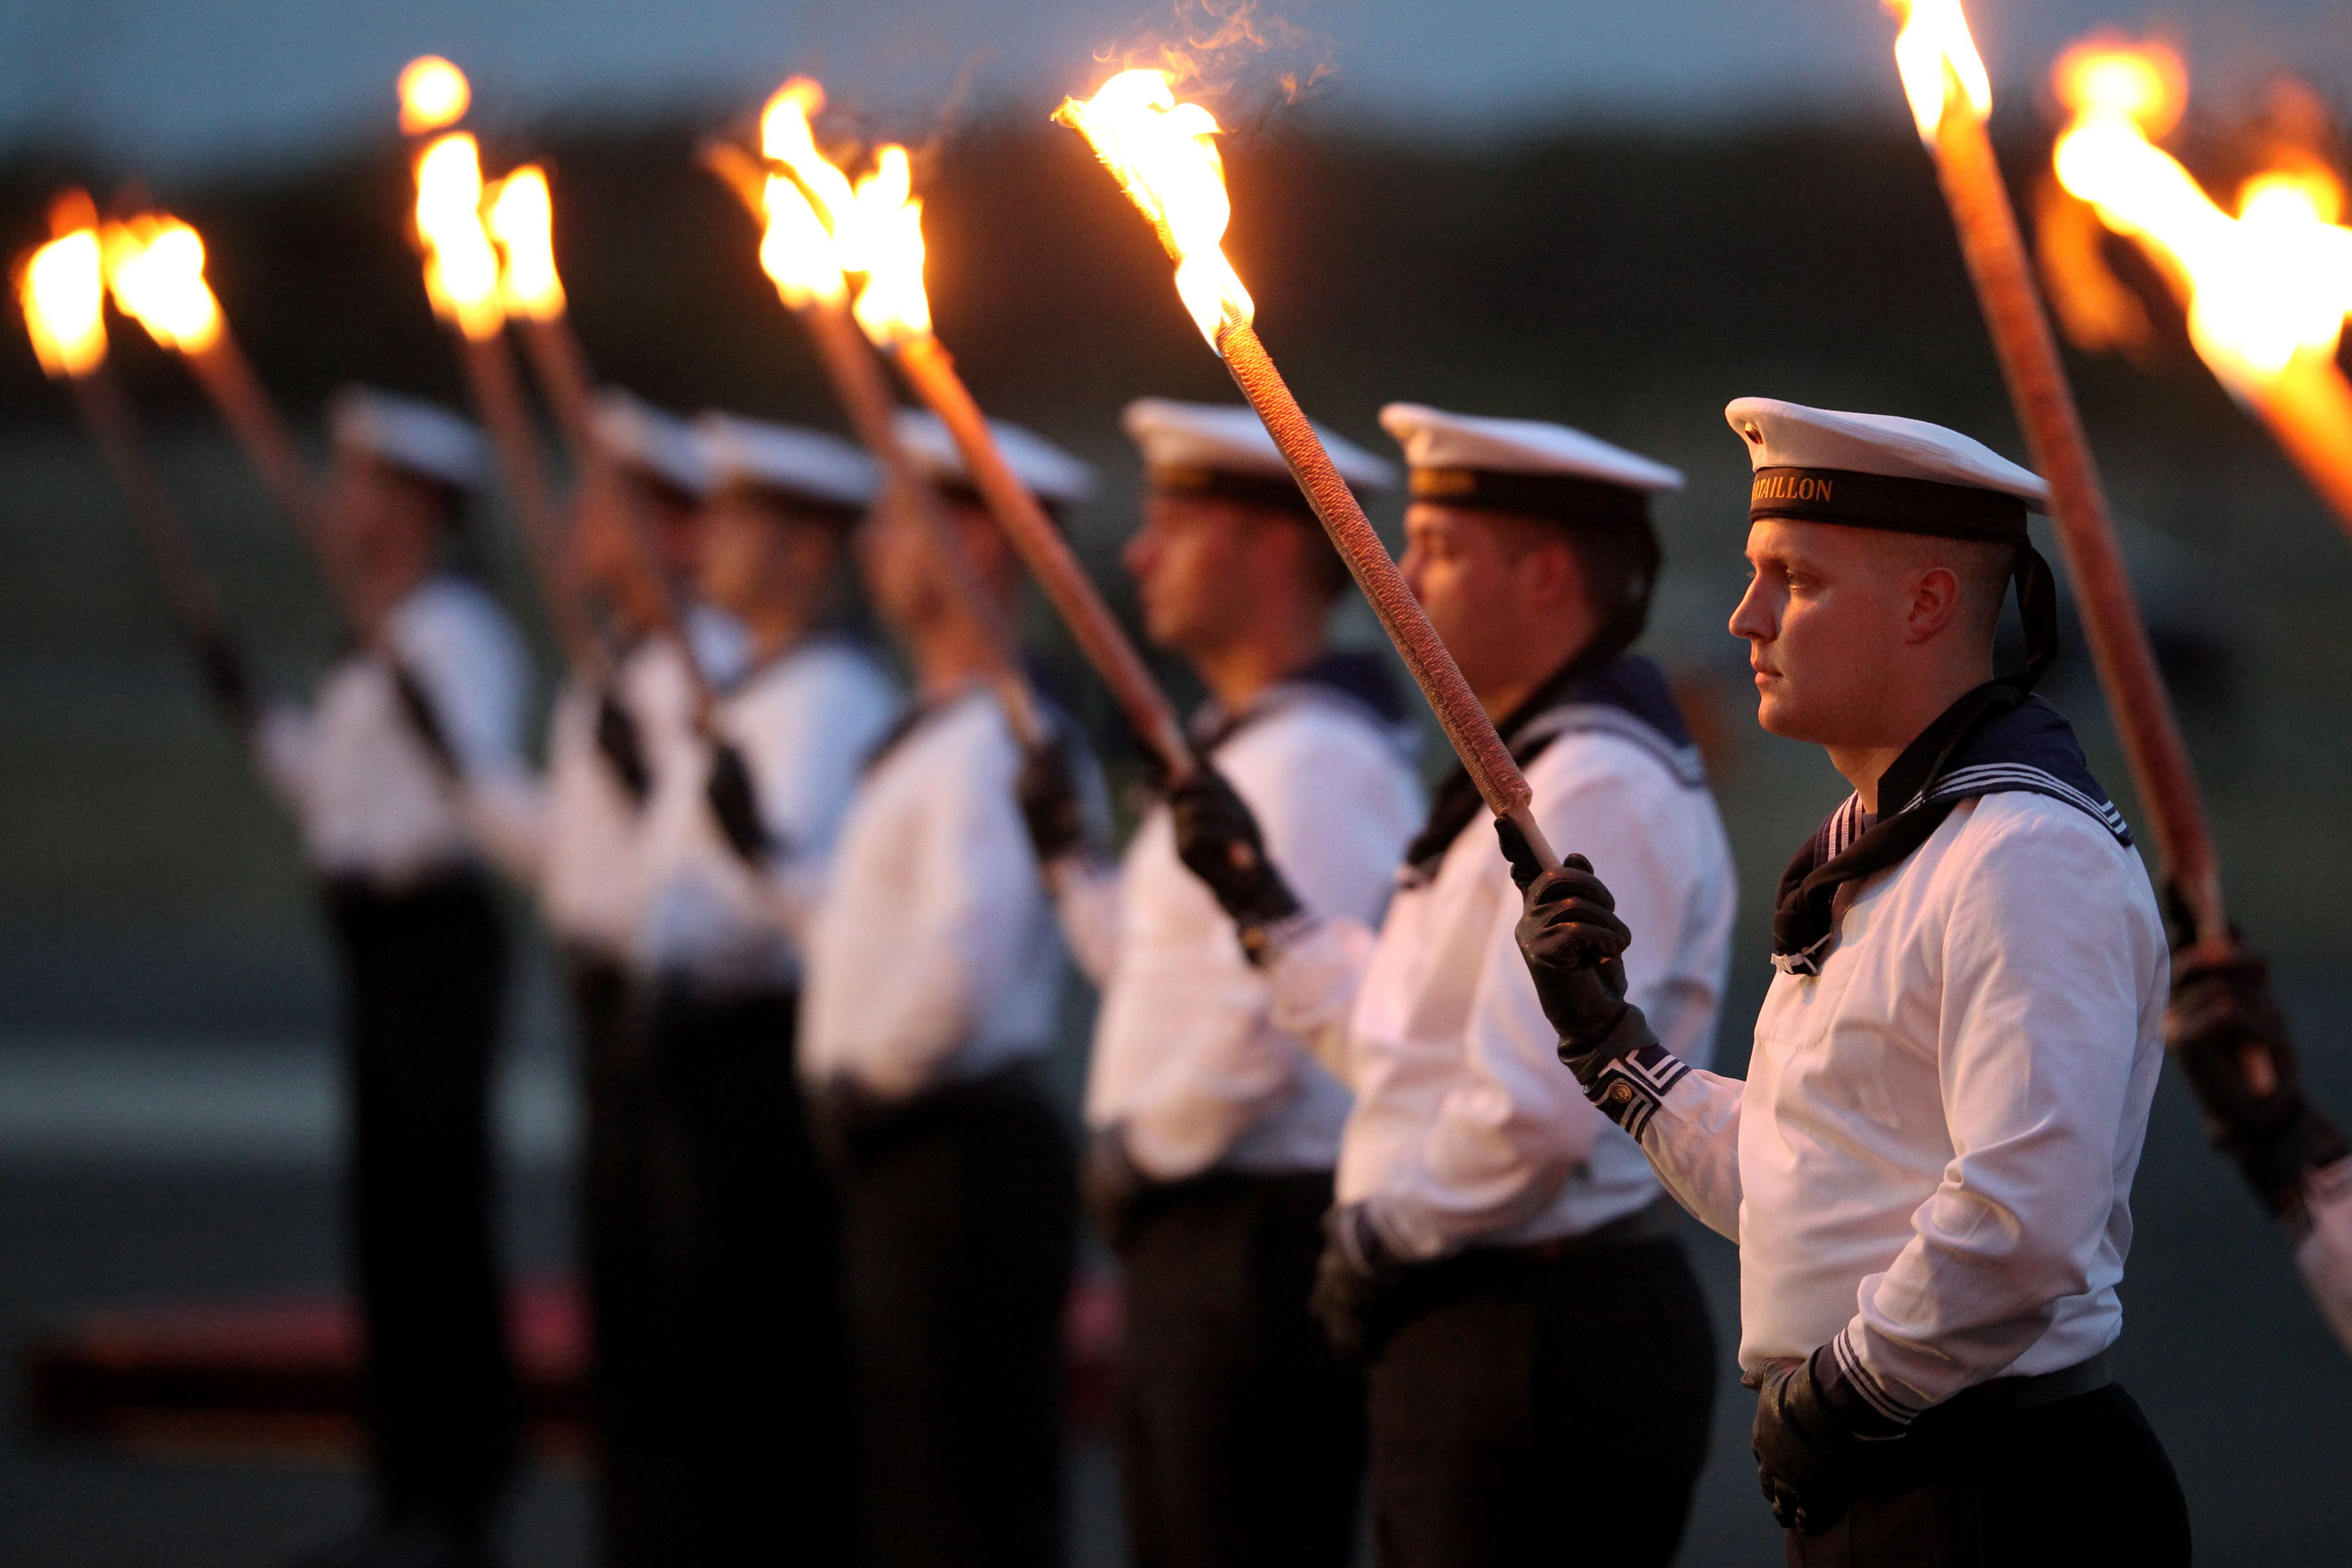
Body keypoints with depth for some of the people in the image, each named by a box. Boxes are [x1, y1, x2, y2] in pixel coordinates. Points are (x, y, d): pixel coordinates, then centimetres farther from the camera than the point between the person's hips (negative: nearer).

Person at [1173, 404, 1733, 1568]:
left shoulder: (1598, 786, -17)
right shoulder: (1524, 775, 18)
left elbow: (1535, 1101, -25)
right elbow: (1410, 1046, 19)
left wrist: (1385, 1237, -13)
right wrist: (1260, 901, 19)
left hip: (1553, 1330, -11)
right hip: (1466, 1326, 11)